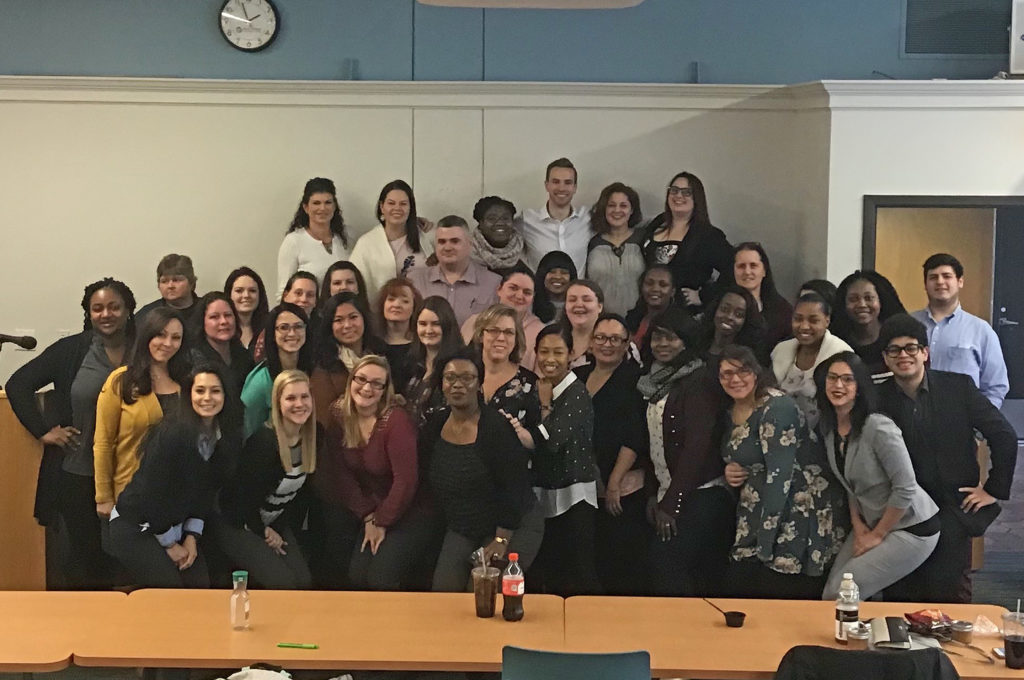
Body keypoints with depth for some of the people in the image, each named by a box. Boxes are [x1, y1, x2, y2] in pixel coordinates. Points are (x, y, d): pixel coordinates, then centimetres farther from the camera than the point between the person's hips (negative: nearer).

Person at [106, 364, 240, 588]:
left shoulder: (228, 437, -3)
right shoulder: (172, 433, -24)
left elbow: (206, 493, 5)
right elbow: (151, 494, -20)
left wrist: (192, 538, -3)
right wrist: (170, 545, -11)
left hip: (174, 527, 6)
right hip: (133, 526, -6)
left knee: (201, 584, -8)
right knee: (171, 588, -19)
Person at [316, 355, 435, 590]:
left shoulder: (396, 420, -20)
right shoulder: (339, 415, -3)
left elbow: (406, 480, -21)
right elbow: (340, 472, 1)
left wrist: (381, 522, -12)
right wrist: (368, 517, -6)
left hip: (408, 513, -5)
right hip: (370, 508, 5)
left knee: (380, 580, -20)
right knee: (356, 576, -12)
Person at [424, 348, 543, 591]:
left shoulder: (497, 426, -18)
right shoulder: (436, 427, 1)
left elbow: (515, 487, -20)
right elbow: (429, 482, 15)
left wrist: (502, 539, -22)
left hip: (512, 527, -6)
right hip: (460, 530, 6)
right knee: (443, 589, -7)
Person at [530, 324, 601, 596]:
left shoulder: (576, 394, -13)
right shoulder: (541, 391, 10)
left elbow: (551, 440, -24)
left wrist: (544, 405, -13)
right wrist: (543, 405, -4)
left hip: (572, 496, -7)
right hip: (543, 494, 8)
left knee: (575, 583, -4)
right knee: (545, 578, 14)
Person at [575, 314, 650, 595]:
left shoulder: (634, 378, -4)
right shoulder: (578, 376, 12)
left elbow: (635, 438, -11)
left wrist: (614, 483, -15)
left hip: (623, 489, -5)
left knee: (621, 574, -3)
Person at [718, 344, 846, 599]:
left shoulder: (776, 407, -17)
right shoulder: (731, 411, 8)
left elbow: (779, 475, -21)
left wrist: (764, 543, -21)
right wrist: (729, 472, -2)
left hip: (800, 511, -8)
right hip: (760, 511, 8)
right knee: (737, 585, 2)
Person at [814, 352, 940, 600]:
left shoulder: (879, 428, -25)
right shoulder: (828, 427, 0)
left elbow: (905, 488, -22)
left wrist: (877, 535, -13)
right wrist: (857, 526, 0)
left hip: (912, 528, -7)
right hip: (872, 523, 7)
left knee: (839, 595, -11)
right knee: (830, 592, 0)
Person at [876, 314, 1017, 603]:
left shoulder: (959, 387, -3)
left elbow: (1004, 436, 1)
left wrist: (994, 490, 0)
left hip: (953, 515, -1)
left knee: (953, 602, -1)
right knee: (900, 604, 3)